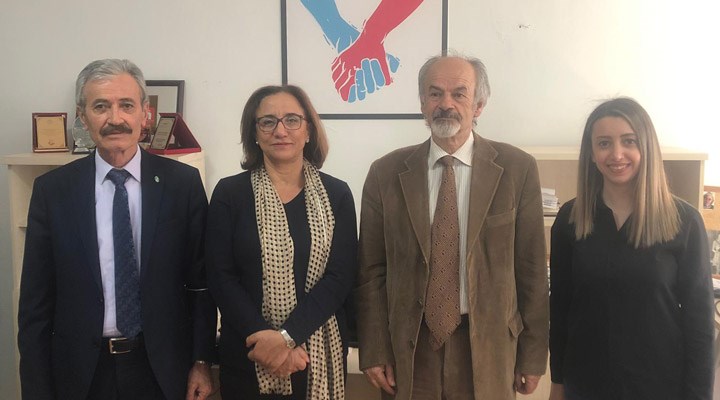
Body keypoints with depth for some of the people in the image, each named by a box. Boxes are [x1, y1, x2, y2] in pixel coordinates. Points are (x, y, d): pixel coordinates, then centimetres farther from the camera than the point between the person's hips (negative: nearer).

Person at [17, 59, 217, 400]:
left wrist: (201, 362, -2)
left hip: (163, 370, 0)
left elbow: (202, 280, -1)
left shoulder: (182, 182, -5)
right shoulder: (52, 190, -3)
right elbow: (35, 301, 0)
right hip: (81, 371, 1)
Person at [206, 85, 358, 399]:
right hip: (248, 355, -1)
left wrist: (288, 336, -17)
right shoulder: (229, 193, -2)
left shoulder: (337, 194, 0)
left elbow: (341, 275, -7)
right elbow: (221, 277, -6)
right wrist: (263, 336, -16)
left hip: (321, 355, 1)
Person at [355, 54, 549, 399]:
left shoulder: (518, 169, -5)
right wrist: (374, 352, -1)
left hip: (488, 345, 0)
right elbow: (371, 271, 1)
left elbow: (531, 269, -2)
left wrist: (533, 355, 1)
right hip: (409, 346, 1)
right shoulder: (386, 173, -2)